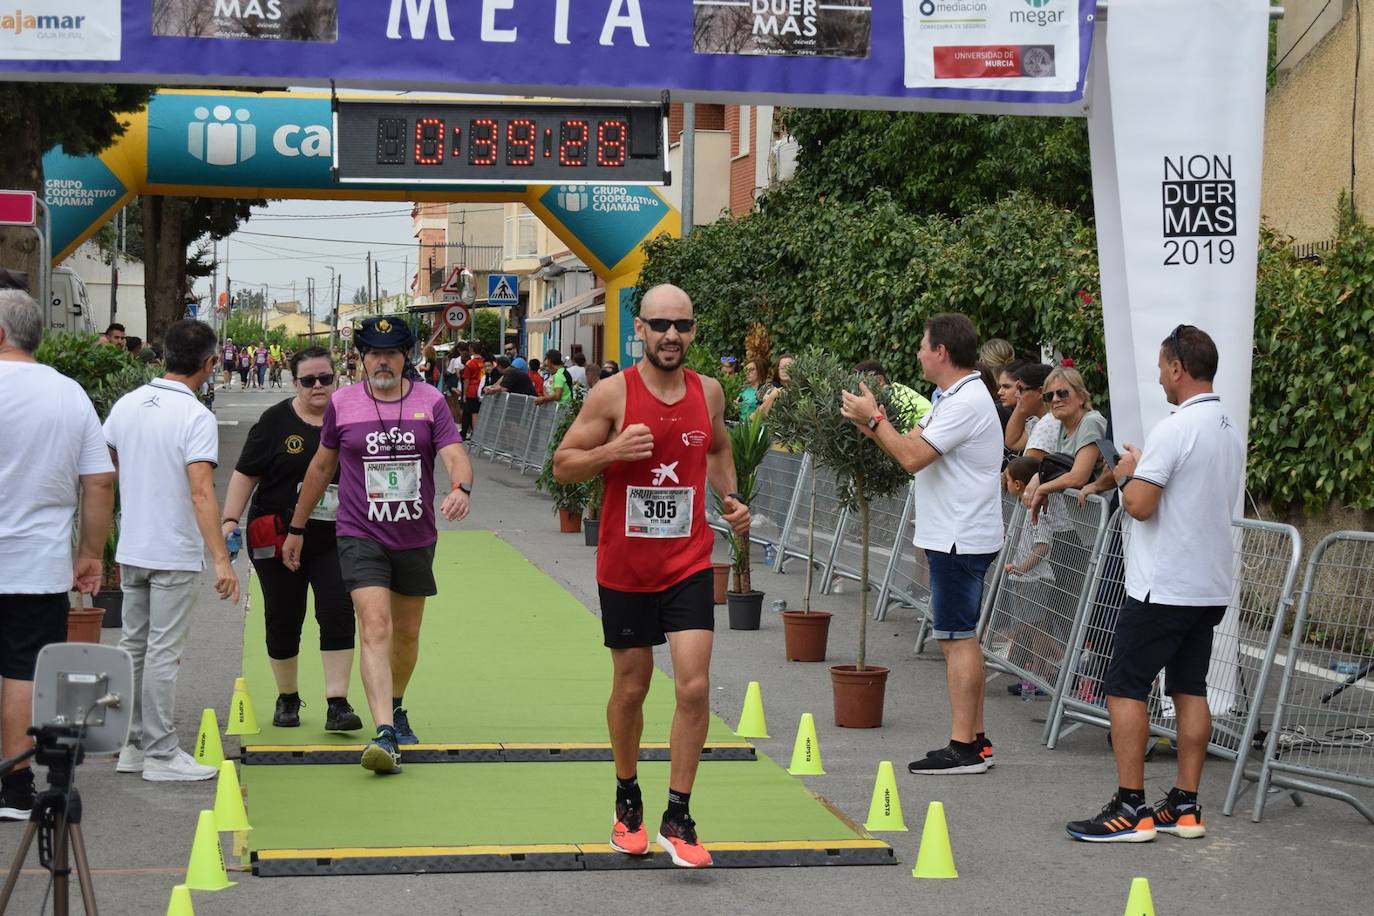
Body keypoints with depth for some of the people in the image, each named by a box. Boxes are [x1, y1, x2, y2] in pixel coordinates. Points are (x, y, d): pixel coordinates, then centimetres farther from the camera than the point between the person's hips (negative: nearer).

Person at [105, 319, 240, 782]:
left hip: (131, 550, 7)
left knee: (134, 648, 14)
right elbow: (201, 493, -25)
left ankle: (134, 744, 22)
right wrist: (221, 559, -27)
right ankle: (161, 755, 3)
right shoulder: (196, 417, -17)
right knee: (163, 653, -2)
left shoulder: (127, 404, 4)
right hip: (175, 553, -7)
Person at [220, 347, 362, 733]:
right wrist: (230, 520, -11)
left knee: (338, 614, -11)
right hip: (278, 538, -1)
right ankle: (287, 698, 26)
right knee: (283, 619, 8)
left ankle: (337, 704, -9)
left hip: (334, 540, 1)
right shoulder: (276, 421, -2)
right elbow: (246, 473, -1)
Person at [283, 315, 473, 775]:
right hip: (361, 536, -2)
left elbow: (455, 456, -10)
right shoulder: (341, 403, 1)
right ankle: (385, 734, -27)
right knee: (375, 626, -18)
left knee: (407, 633, 15)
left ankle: (396, 707, 41)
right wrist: (297, 528, 17)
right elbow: (321, 466, 12)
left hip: (416, 538, 2)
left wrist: (461, 487, -34)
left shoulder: (431, 401, 0)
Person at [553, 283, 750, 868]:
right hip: (625, 567, -2)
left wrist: (729, 497, 7)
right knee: (631, 687, 11)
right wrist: (612, 451, -23)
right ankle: (627, 799, 34)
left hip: (689, 563, 2)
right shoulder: (613, 394, -9)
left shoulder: (708, 392, 3)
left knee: (694, 686, -11)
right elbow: (562, 465, -6)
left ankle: (678, 819, -1)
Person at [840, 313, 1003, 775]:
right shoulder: (954, 397, 16)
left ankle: (964, 748, -5)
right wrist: (870, 423, 4)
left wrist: (873, 418, -13)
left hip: (960, 540, -11)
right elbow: (912, 441, 16)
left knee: (957, 637, -8)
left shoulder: (966, 403, -18)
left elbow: (913, 457, -23)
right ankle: (975, 739, 20)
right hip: (956, 537, 11)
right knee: (960, 637, 14)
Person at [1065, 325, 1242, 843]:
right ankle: (1185, 808, 13)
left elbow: (1140, 505, -21)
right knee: (1190, 689, 11)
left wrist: (1128, 473, -1)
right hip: (1212, 585, 9)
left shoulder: (1174, 430, -17)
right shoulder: (1233, 433, 12)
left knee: (1125, 688, -3)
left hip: (1164, 587, -9)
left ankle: (1130, 809, -4)